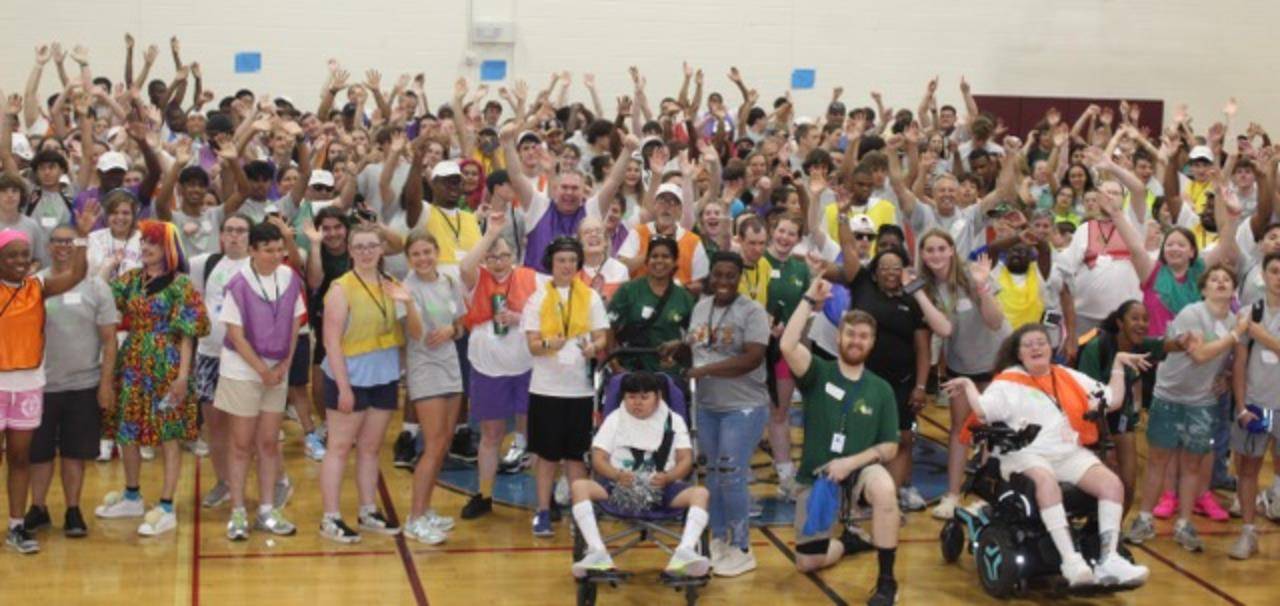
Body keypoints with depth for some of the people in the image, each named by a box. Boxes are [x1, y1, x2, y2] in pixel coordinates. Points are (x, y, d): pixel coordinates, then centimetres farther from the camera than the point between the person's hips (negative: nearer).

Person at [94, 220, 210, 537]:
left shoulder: (179, 284, -7)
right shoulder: (131, 279, 11)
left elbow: (187, 333, -10)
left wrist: (183, 374, -16)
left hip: (166, 366, -7)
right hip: (133, 364, 7)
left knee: (168, 435, -2)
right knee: (127, 430, 13)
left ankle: (166, 508, 2)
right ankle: (132, 497, 30)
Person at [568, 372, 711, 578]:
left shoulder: (673, 420, 11)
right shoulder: (615, 419, 12)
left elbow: (686, 460, 3)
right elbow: (598, 458, 3)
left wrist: (667, 477, -20)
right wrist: (618, 475, -20)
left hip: (661, 489, 0)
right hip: (619, 486, 0)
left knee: (701, 493, -28)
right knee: (579, 486, -27)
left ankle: (684, 553, -46)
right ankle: (598, 553, -39)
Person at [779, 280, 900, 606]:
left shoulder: (881, 390, 0)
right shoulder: (818, 373, -4)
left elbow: (890, 448, -2)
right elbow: (787, 346, -25)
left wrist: (851, 462, -18)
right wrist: (809, 300, -23)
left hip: (859, 470, -1)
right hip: (816, 476, 1)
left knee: (883, 487, -38)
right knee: (807, 563, 0)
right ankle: (847, 542, 37)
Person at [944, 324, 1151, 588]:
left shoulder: (1070, 378, 20)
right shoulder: (1008, 382, 8)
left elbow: (1113, 400, 19)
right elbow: (982, 411, -6)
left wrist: (1118, 364, 19)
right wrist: (969, 385, -7)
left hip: (1071, 454, 5)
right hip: (1027, 455, -5)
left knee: (1112, 483, -20)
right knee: (1046, 481, -39)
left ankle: (1108, 560, -26)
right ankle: (1071, 561, -46)